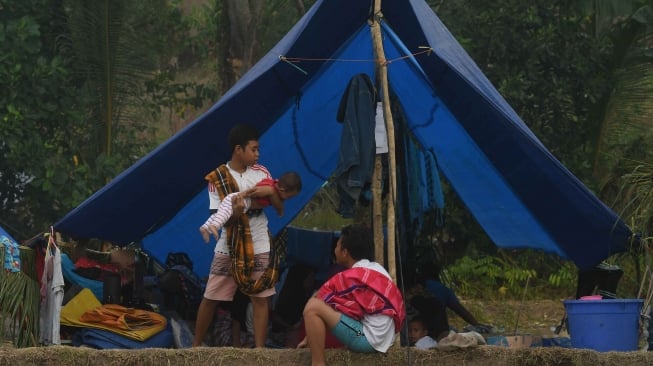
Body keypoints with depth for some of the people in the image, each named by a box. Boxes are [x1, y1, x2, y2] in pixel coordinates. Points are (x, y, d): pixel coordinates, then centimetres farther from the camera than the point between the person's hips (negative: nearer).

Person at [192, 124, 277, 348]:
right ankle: (196, 346, 16)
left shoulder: (261, 173, 2)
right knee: (210, 298, 4)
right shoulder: (217, 179, -7)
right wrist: (234, 213, -31)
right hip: (228, 249, -2)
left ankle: (260, 350, -2)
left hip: (259, 248, 2)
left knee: (260, 298, -3)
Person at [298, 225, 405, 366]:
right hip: (385, 341, 9)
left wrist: (308, 338, 9)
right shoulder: (379, 269, 13)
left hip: (367, 339, -9)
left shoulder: (348, 278, -10)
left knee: (313, 306, -14)